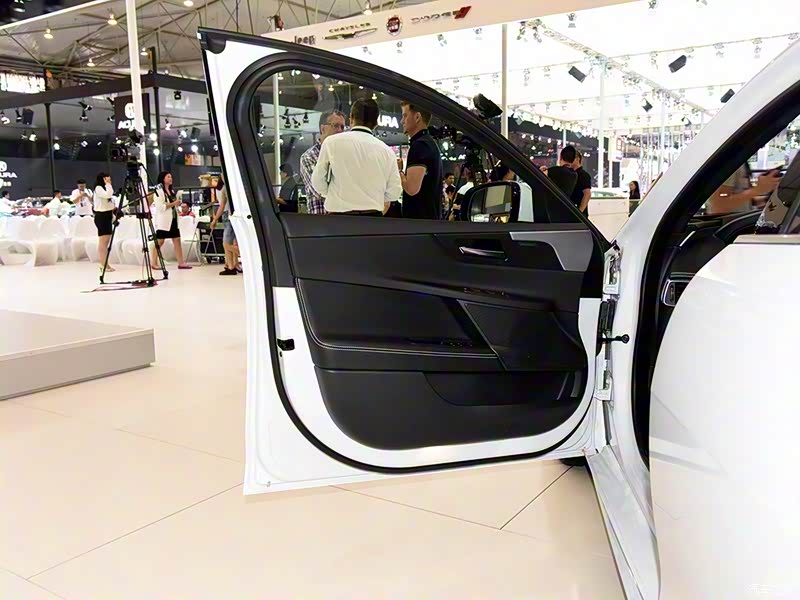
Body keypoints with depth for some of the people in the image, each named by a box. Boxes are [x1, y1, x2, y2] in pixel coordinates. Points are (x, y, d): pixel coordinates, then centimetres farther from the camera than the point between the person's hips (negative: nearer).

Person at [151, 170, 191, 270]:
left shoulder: (172, 190, 17)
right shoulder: (159, 191, -7)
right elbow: (160, 207, -17)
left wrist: (178, 204, 6)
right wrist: (173, 203, -17)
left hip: (173, 219, 7)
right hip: (163, 220, -7)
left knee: (177, 240, 3)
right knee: (159, 242, -2)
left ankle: (181, 263, 3)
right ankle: (153, 263, 5)